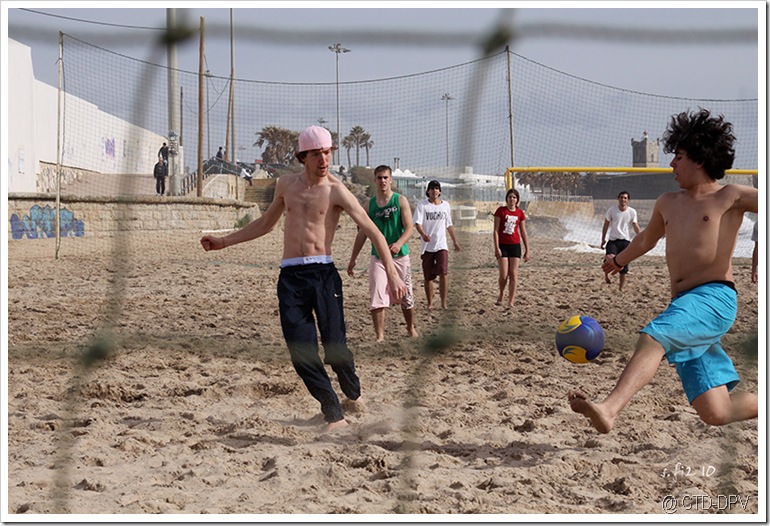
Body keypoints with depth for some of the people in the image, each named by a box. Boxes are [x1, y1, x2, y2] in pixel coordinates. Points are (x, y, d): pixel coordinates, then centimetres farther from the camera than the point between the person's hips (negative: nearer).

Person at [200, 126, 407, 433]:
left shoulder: (336, 190, -2)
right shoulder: (286, 185, 14)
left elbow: (371, 230, -9)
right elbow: (265, 224, 30)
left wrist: (392, 273, -20)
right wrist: (224, 242, 29)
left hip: (323, 273, -4)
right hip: (290, 276, 4)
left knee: (335, 346, -9)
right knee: (301, 352, -6)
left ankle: (354, 396, 21)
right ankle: (334, 416, 3)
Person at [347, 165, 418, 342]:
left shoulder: (401, 201, -2)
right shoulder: (370, 205, 5)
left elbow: (409, 228, -10)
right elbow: (363, 233, 11)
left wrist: (399, 243, -30)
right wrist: (353, 259, 8)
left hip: (400, 256, -1)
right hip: (377, 257, 1)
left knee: (405, 297, 10)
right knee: (377, 299, -11)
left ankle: (411, 328, 32)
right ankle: (380, 337, -9)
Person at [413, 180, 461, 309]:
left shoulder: (445, 205, 10)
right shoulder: (422, 205, -1)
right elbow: (417, 223, -12)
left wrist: (455, 241, 21)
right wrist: (423, 234, -31)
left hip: (441, 245, 1)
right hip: (427, 246, -1)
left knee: (443, 273, -14)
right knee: (428, 277, 6)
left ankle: (444, 303, -11)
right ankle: (430, 303, 18)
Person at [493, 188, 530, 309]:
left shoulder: (520, 213, 5)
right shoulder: (501, 210, -3)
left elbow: (523, 232, 10)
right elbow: (495, 230, -5)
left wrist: (527, 250, 8)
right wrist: (496, 248, -13)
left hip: (515, 246, 3)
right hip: (502, 245, -2)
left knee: (514, 275, -3)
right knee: (504, 275, -8)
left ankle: (511, 302, 0)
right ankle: (501, 294, 21)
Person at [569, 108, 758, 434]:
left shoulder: (730, 197, 7)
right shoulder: (668, 203, 26)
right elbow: (647, 239, 45)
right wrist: (620, 260, 62)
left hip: (715, 297, -6)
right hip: (684, 307, 6)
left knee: (653, 337, -34)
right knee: (715, 414, -5)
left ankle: (608, 410, -52)